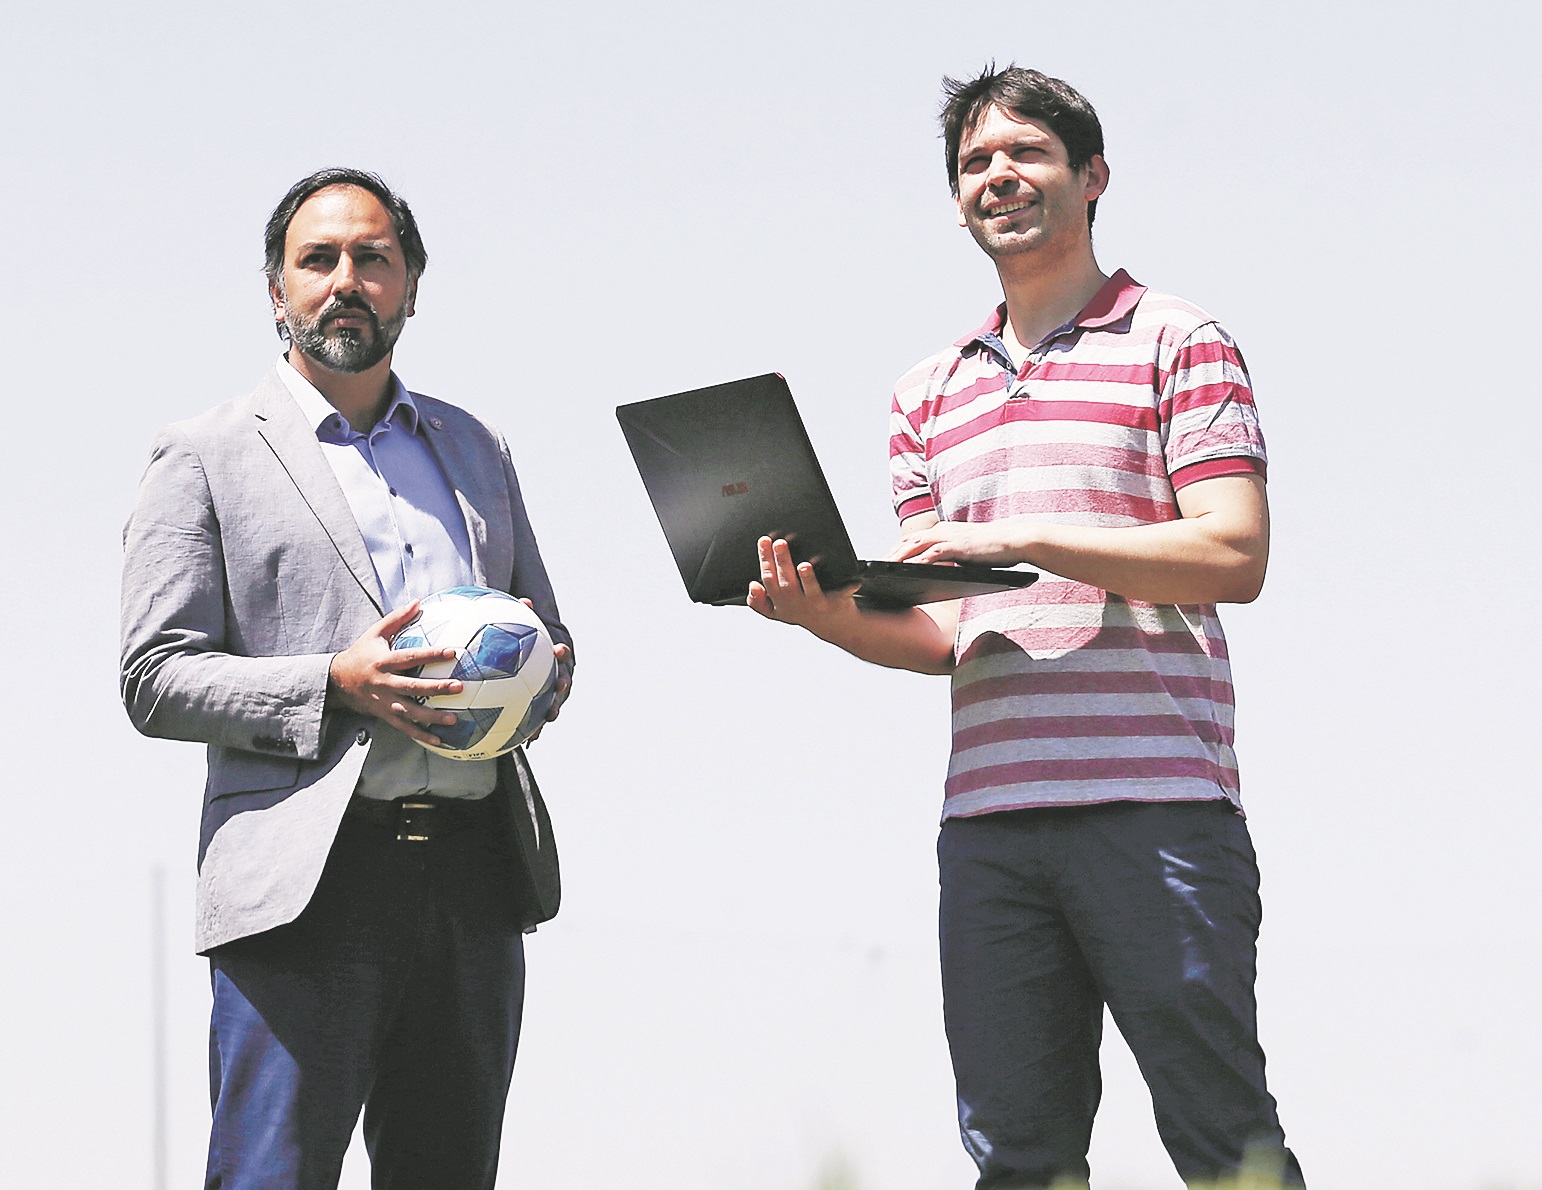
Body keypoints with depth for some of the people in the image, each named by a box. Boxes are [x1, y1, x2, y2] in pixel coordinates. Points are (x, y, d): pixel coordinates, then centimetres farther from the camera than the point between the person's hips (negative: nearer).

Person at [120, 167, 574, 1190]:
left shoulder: (477, 449, 20)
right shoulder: (206, 458, 4)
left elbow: (548, 633, 26)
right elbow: (156, 681, -2)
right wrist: (334, 686, -16)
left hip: (475, 871, 5)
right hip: (307, 890, -5)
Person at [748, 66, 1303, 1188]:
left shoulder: (1176, 344, 4)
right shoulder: (933, 391, 20)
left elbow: (1234, 556, -8)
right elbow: (939, 634, 17)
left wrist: (1020, 538, -14)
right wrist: (833, 617, -5)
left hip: (1155, 802, -5)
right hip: (989, 816, 5)